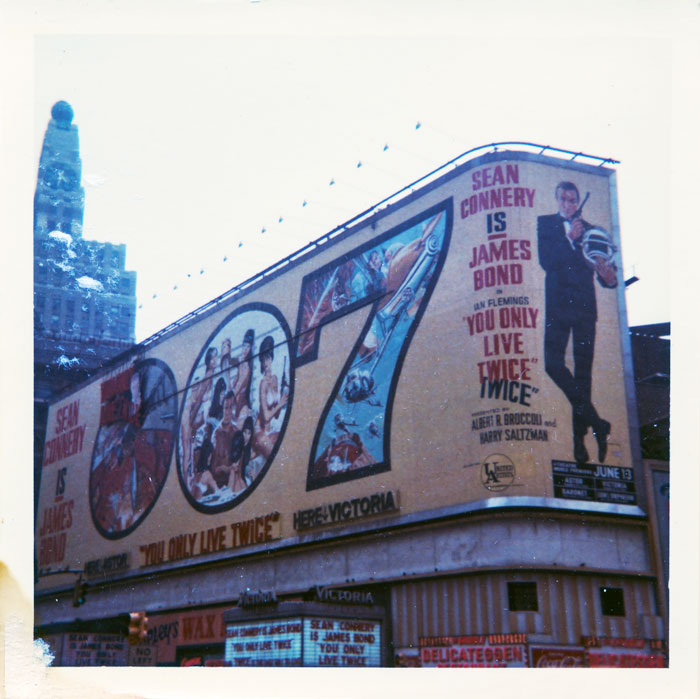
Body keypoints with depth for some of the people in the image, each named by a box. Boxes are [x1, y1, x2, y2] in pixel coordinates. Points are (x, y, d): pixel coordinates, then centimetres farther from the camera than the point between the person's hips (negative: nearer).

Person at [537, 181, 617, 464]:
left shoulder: (591, 231, 13)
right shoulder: (545, 224, 10)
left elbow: (605, 271, 6)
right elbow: (546, 260, -4)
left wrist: (609, 276, -17)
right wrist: (571, 239, -12)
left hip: (584, 305, 1)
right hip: (556, 304, -1)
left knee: (583, 370, 2)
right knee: (553, 364, -15)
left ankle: (580, 436, 9)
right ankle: (595, 423, -5)